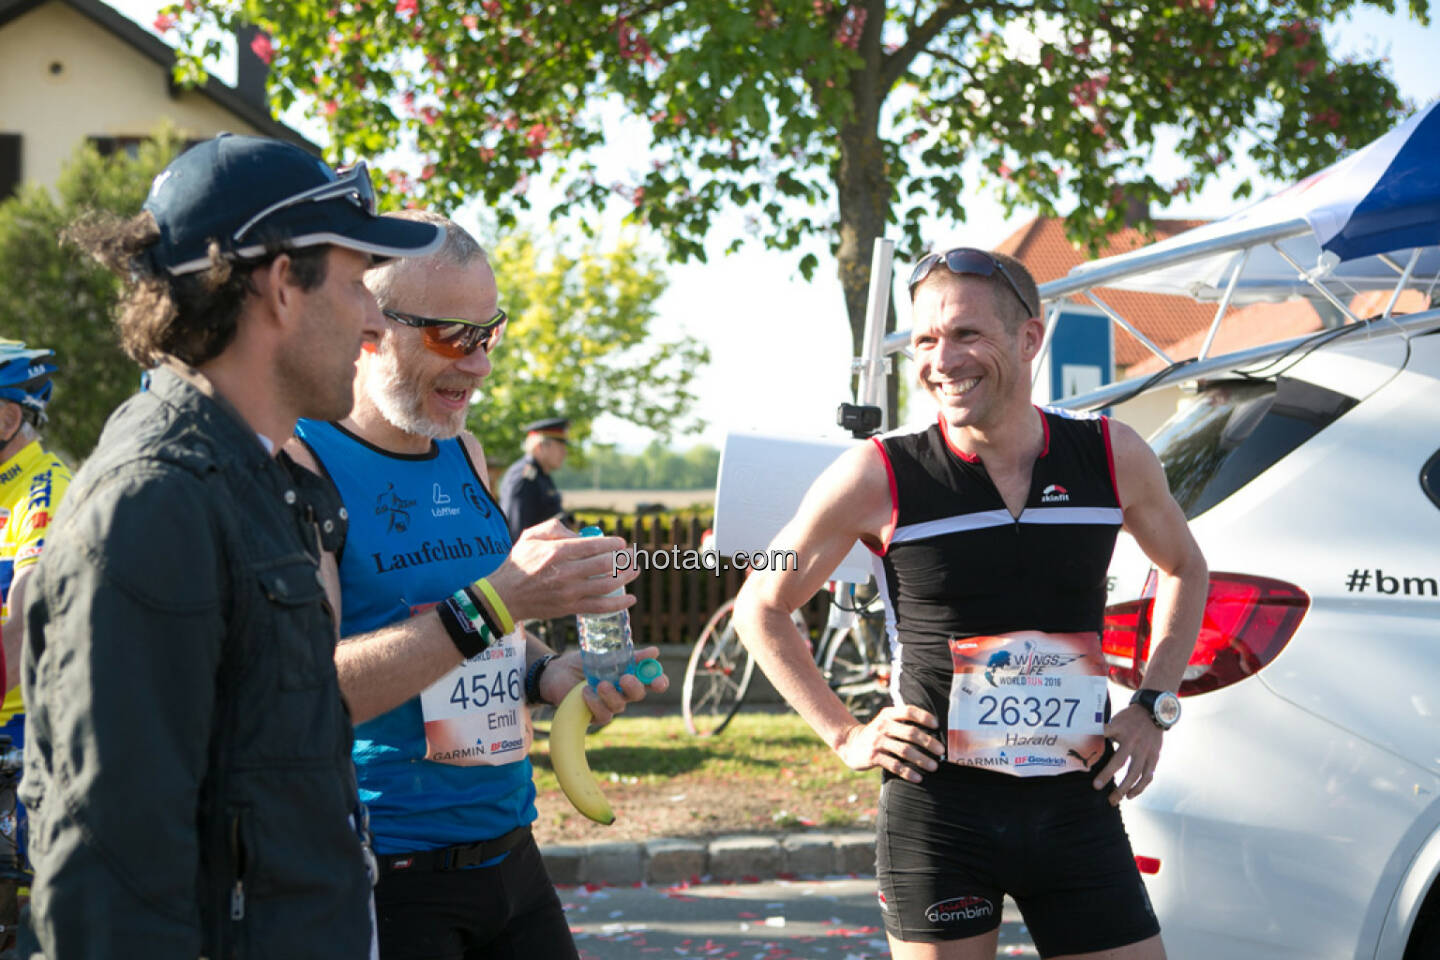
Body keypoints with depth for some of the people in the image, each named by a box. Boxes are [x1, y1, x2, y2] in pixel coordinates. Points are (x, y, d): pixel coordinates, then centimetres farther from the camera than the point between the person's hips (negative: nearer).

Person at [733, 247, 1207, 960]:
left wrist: (1153, 708, 11)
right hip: (939, 813, -2)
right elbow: (760, 608, 6)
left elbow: (1183, 568, 22)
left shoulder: (1111, 455, 2)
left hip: (1077, 811, 3)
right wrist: (845, 735, -1)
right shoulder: (880, 478, -7)